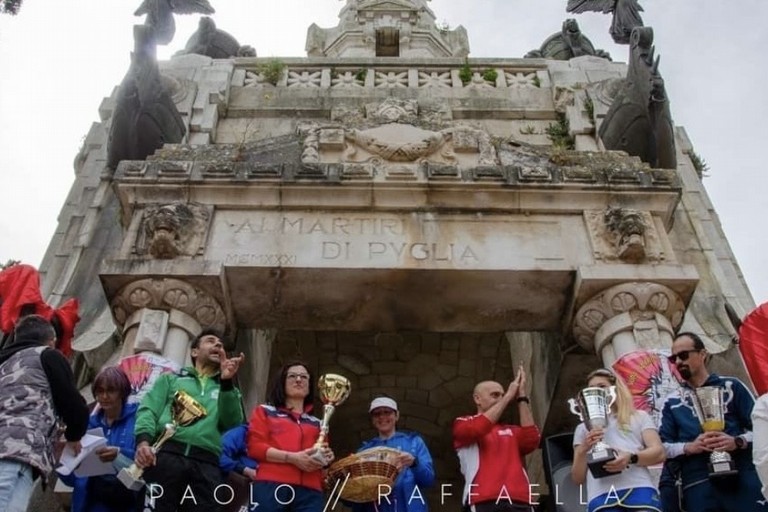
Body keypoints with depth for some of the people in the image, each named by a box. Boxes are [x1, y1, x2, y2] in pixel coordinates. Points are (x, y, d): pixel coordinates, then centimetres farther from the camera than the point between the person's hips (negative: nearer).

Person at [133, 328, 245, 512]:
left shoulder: (228, 391, 29)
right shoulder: (171, 379, 27)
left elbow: (232, 423, 10)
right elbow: (149, 410, 10)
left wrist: (227, 382, 0)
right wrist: (143, 440, -11)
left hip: (206, 464, 1)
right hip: (166, 454, -1)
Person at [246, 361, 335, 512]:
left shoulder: (316, 423, 28)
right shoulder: (265, 411, 18)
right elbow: (255, 447, 4)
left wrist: (324, 458, 3)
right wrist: (292, 457, -9)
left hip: (309, 491, 3)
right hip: (271, 487, -3)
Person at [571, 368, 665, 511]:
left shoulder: (639, 417, 25)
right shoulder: (583, 428, 26)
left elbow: (659, 453, 9)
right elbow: (578, 478, 19)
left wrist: (631, 457, -12)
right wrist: (583, 450, -1)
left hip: (639, 489, 0)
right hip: (601, 497, 0)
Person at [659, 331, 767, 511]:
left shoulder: (731, 386, 10)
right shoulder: (672, 402, 14)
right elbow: (663, 446, 10)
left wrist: (738, 441, -13)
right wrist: (688, 447, -9)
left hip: (742, 478, -1)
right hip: (698, 486, 1)